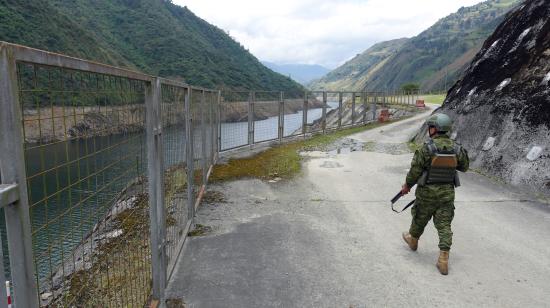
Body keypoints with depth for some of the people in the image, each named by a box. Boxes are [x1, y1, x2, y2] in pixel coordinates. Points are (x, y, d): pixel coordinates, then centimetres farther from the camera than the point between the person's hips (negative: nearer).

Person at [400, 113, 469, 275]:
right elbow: (464, 166, 12)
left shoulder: (427, 148, -18)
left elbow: (415, 170, -13)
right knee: (444, 225, 5)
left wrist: (407, 185, 2)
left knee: (420, 218, 19)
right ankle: (443, 260, 1)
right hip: (447, 193, 3)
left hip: (428, 192, -3)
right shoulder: (456, 148, -4)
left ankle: (412, 240, 44)